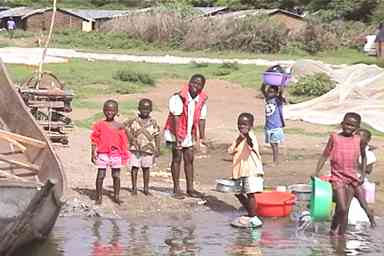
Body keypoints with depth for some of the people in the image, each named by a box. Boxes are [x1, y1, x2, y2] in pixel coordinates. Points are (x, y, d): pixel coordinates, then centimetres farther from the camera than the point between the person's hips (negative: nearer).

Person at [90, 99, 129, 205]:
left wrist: (124, 154, 4)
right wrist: (93, 153, -2)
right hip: (102, 154, -1)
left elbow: (123, 141, 8)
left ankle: (116, 197, 16)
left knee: (116, 176, 6)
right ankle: (99, 197, 9)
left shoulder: (119, 126, 5)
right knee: (100, 175, 0)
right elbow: (94, 140, 3)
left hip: (116, 154, 1)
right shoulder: (99, 125, 2)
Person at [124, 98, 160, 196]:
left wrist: (157, 149, 0)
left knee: (146, 168, 7)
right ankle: (134, 188, 12)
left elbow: (157, 136, 4)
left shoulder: (153, 123, 3)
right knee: (135, 167, 2)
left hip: (148, 149, 0)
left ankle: (146, 189, 16)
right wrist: (131, 137, -9)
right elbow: (125, 127, 6)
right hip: (135, 149, 0)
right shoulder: (134, 121, 1)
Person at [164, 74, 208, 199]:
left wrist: (202, 137, -3)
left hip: (189, 133, 6)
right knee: (177, 158, -3)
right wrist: (177, 136, -27)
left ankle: (190, 188, 16)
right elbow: (176, 117, -22)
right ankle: (176, 189, 2)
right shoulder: (179, 97, -20)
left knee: (189, 160, 9)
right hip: (175, 132, -6)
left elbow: (201, 119, 2)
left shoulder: (202, 100, -2)